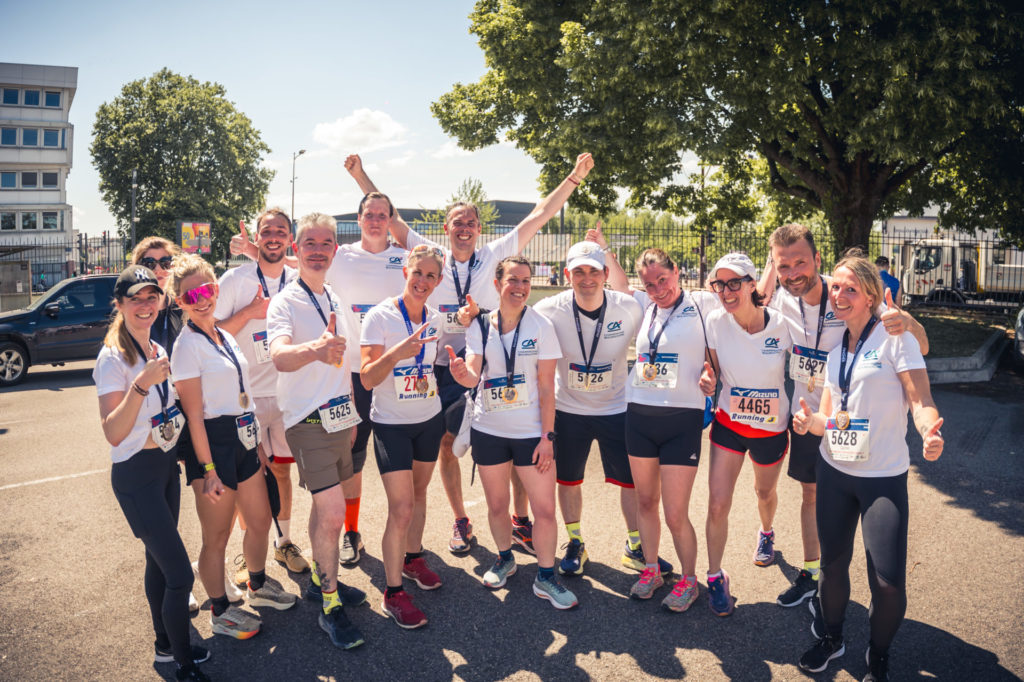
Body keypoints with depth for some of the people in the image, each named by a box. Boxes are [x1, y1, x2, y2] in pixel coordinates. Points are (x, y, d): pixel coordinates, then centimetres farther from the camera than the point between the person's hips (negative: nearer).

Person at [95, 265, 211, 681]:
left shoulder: (158, 351, 7)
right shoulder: (113, 358, -17)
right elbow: (113, 434, -25)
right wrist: (142, 383, -33)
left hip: (167, 466, 8)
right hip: (136, 475, -7)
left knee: (158, 561, 19)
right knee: (180, 573, -6)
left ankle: (166, 643, 33)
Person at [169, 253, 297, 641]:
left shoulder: (225, 337, 11)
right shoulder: (188, 345, -13)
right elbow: (194, 415, -16)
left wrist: (258, 443, 17)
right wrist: (208, 470, -18)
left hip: (243, 437, 8)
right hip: (213, 442, -8)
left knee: (260, 520, 18)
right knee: (217, 535, 6)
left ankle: (258, 587, 41)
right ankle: (220, 612, 24)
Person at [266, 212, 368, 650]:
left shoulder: (334, 300, 12)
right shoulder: (285, 303, -12)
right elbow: (279, 356, -33)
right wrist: (315, 349, -53)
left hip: (338, 418, 7)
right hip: (307, 421, -7)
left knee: (325, 508, 17)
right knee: (332, 512, -11)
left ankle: (320, 579, 35)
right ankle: (329, 606, 4)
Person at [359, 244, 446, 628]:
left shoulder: (434, 319, 1)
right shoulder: (380, 316, -16)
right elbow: (367, 379, -22)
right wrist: (396, 354, -38)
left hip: (429, 419, 5)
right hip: (391, 424, -5)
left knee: (418, 495, 18)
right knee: (401, 509, -7)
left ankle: (413, 558, 40)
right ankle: (393, 593, 8)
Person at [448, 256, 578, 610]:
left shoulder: (541, 326, -7)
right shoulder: (480, 326, -2)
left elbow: (547, 387, -6)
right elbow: (473, 377, -11)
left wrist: (547, 436, -10)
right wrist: (461, 373, -35)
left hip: (532, 431, -2)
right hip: (488, 430, 2)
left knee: (545, 509, -1)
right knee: (497, 505, 15)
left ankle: (545, 577, 19)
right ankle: (505, 558, 40)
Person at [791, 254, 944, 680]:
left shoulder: (894, 337, -8)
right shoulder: (834, 347, 10)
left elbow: (921, 401, -14)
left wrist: (930, 432, -36)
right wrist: (809, 420, -12)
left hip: (883, 477, -5)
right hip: (834, 471, 5)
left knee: (888, 580, -6)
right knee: (833, 562, 13)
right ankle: (831, 638, 38)